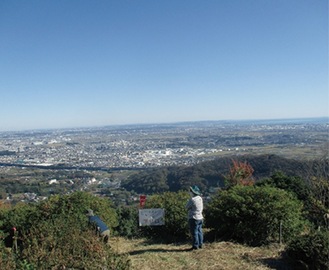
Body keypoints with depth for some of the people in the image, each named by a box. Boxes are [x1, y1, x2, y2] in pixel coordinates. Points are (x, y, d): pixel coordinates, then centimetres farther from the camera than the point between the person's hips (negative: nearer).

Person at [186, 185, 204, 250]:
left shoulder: (192, 199, -19)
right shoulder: (200, 198, 6)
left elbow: (187, 207, -6)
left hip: (194, 218, -8)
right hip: (200, 217, 8)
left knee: (194, 232, -2)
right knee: (199, 231, 14)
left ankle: (195, 246, 2)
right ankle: (200, 244, 20)